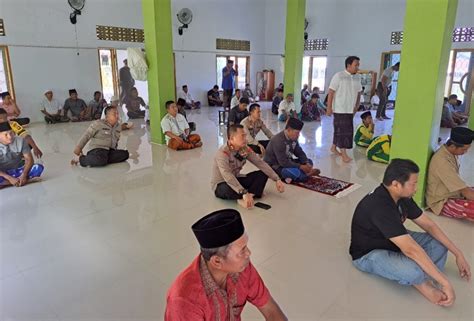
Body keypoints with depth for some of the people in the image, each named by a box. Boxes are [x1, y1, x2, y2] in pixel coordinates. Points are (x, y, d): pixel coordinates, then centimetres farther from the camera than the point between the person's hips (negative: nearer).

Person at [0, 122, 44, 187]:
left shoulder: (20, 141, -9)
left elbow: (29, 159, -10)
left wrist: (24, 175, -25)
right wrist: (10, 178, -30)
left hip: (18, 171, 3)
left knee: (39, 167, -26)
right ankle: (27, 180, -26)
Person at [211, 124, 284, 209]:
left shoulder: (245, 149, -6)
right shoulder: (222, 153, -27)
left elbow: (260, 163, -7)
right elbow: (228, 177, -40)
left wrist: (277, 179, -15)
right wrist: (244, 193, -48)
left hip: (236, 181, 7)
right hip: (221, 185, -7)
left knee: (263, 174, -8)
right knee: (228, 189, -41)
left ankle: (243, 199, -24)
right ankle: (254, 193, -15)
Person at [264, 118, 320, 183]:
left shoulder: (293, 138, -1)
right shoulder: (278, 140, -29)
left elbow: (300, 153, 5)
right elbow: (283, 162, -31)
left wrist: (307, 163, -14)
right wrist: (300, 167, -26)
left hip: (286, 162, 10)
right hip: (274, 166, -10)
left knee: (309, 162, 7)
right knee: (295, 172, -34)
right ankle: (307, 174, -3)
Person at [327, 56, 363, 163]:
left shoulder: (357, 78, 8)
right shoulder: (338, 76, -10)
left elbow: (358, 92, 16)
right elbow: (331, 92, -11)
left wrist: (357, 105, 7)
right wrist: (329, 108, -13)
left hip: (350, 109, 6)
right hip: (340, 109, -6)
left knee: (339, 129, 14)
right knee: (342, 130, -7)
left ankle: (334, 147, 29)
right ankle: (343, 153, -3)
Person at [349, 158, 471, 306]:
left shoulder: (402, 197, -7)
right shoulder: (380, 207, -36)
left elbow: (429, 225, 2)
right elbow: (411, 250, -37)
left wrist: (458, 254, 0)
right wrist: (445, 282, -32)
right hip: (368, 254, -9)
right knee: (414, 271, -35)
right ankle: (420, 282, -2)